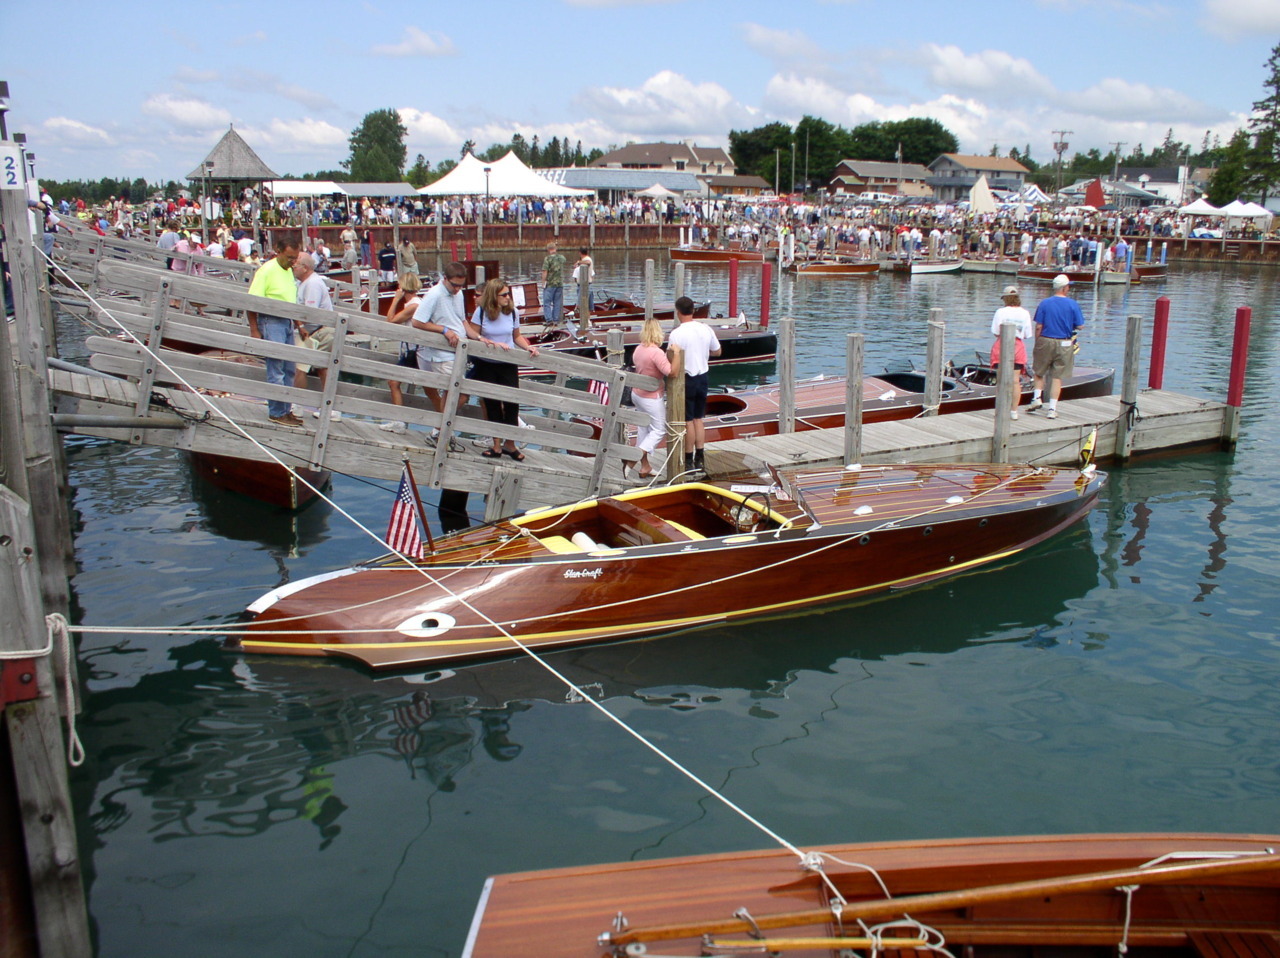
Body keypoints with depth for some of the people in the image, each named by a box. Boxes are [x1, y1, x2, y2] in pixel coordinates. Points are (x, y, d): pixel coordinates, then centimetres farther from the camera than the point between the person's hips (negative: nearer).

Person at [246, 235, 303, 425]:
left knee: (289, 369, 11)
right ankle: (276, 413, 1)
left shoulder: (289, 271, 12)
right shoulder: (267, 270, -13)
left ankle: (286, 410, 20)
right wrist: (254, 331, -16)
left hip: (287, 322, 8)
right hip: (271, 322, -8)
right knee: (276, 371, -6)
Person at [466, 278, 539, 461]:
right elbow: (472, 333, -4)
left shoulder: (513, 312, -2)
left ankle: (509, 443, 10)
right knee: (492, 404, 5)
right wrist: (488, 342, -19)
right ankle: (497, 445, 16)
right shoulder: (481, 312, -7)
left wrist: (528, 347, -10)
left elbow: (517, 336, 7)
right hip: (485, 365, -1)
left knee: (512, 402, -6)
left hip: (508, 364, 1)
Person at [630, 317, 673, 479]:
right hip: (651, 397, -8)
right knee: (659, 430, 4)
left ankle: (645, 466, 24)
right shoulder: (656, 352, -24)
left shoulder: (638, 349, 1)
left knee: (644, 427, 18)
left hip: (637, 393, 8)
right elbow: (670, 371, -33)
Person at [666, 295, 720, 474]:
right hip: (702, 377, 6)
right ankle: (700, 459, 19)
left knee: (688, 421, 2)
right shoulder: (706, 329, 0)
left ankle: (689, 461, 9)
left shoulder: (677, 333, -18)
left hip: (686, 379, -6)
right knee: (698, 419, 15)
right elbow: (717, 351, 12)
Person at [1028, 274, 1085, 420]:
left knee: (1039, 372, 19)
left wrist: (1037, 344, 3)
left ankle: (1037, 397, 4)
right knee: (1057, 376, 4)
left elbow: (1038, 327, -5)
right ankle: (1052, 409, 4)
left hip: (1045, 342, 0)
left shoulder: (1044, 303, -3)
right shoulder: (1073, 304, -5)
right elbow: (1079, 326, -3)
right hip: (1064, 345, 0)